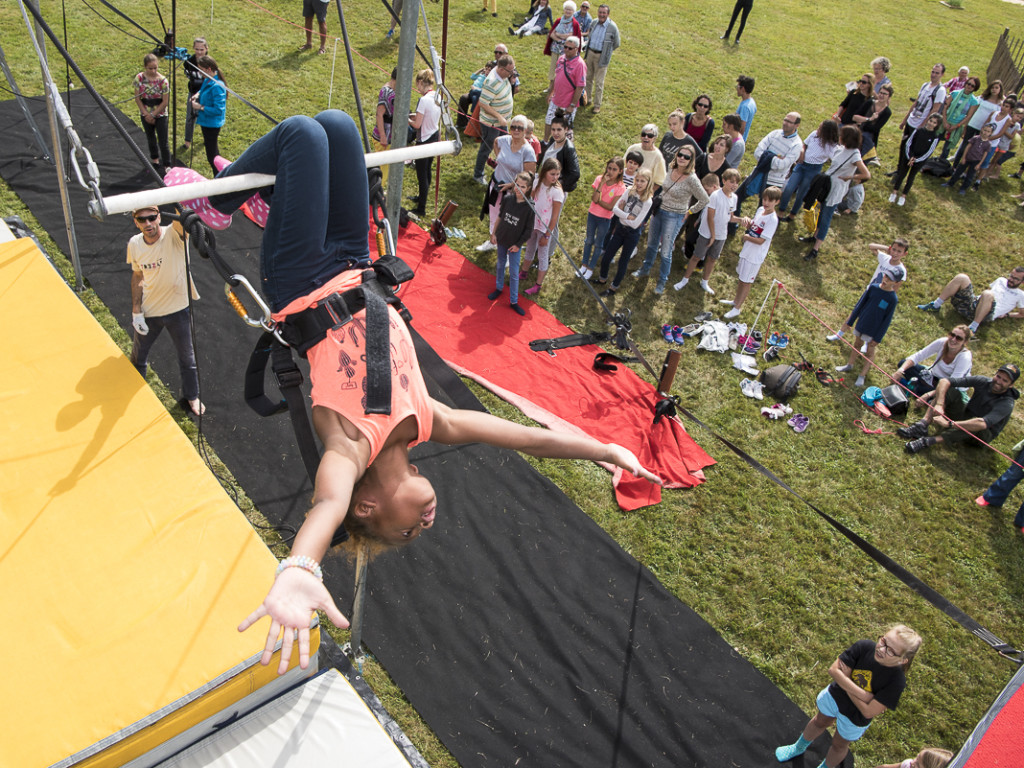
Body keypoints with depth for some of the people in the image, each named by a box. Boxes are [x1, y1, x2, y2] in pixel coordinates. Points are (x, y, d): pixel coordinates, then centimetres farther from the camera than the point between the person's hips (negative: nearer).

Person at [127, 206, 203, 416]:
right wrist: (136, 311, 0)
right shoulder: (134, 245, -9)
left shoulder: (174, 234, -21)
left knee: (187, 356, 16)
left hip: (178, 309, -3)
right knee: (138, 358, 18)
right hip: (148, 312, 3)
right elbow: (137, 276, 4)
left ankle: (192, 396, 41)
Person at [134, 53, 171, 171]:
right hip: (145, 114, 3)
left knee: (163, 142, -4)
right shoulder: (139, 78, -10)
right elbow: (137, 98, -5)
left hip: (160, 114, -3)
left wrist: (153, 115, -11)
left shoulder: (163, 80, -17)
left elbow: (165, 102, -13)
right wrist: (146, 114, -11)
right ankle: (156, 159, 40)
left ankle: (167, 166, 7)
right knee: (150, 138, 20)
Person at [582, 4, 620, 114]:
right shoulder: (594, 22, 0)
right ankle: (588, 99, 33)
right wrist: (588, 49, 16)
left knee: (599, 82, 0)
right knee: (588, 78, 16)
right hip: (590, 53, 5)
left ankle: (597, 104, 12)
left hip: (601, 57, -5)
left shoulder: (612, 27, -16)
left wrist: (605, 52, 5)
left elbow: (617, 43, -3)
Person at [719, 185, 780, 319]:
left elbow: (760, 241, -26)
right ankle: (736, 301, 41)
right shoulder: (760, 210, 1)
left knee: (747, 282, 4)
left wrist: (746, 237, -12)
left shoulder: (773, 219, -24)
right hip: (747, 251, 8)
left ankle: (736, 309, 15)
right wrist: (747, 221, -8)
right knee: (741, 278, 23)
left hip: (756, 256, -8)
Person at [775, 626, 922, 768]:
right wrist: (860, 693, -36)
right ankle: (799, 748, 61)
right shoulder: (864, 647, -31)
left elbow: (868, 712, -33)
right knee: (820, 722, 31)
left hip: (854, 719, -3)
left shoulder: (897, 680, -36)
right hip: (834, 696, 3)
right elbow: (834, 670, -29)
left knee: (839, 745, 24)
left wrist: (844, 682, -27)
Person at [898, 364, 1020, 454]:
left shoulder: (1007, 403, -26)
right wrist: (939, 404, -33)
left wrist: (949, 424, -45)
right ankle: (923, 425, -36)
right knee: (949, 390, -17)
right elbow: (944, 381, -18)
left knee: (979, 426, -42)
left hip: (982, 435, -5)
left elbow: (982, 424, -43)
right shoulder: (984, 382, -12)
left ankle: (929, 441, -47)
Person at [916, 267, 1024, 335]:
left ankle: (973, 327, -38)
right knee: (961, 278, -14)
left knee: (987, 295, -40)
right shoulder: (1001, 280, 29)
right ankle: (935, 305, -17)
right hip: (973, 303, 5)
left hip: (986, 315, -5)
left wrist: (1007, 314, 3)